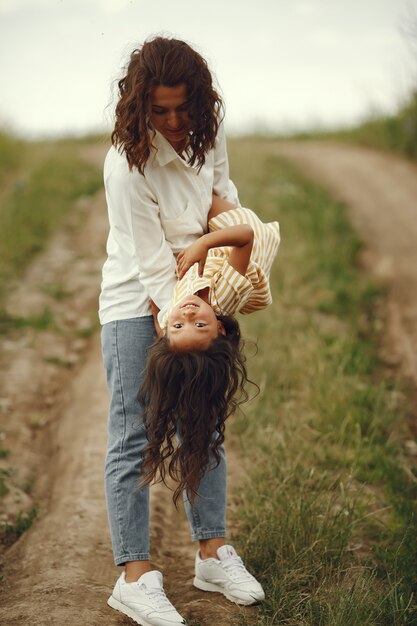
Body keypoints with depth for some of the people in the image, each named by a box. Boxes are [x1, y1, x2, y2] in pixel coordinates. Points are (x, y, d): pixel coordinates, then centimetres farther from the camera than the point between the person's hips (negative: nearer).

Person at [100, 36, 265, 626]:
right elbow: (155, 269, -26)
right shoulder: (128, 166, -26)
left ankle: (212, 549, 22)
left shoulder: (206, 130, -7)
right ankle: (134, 575, 1)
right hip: (137, 302, -6)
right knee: (134, 437, -5)